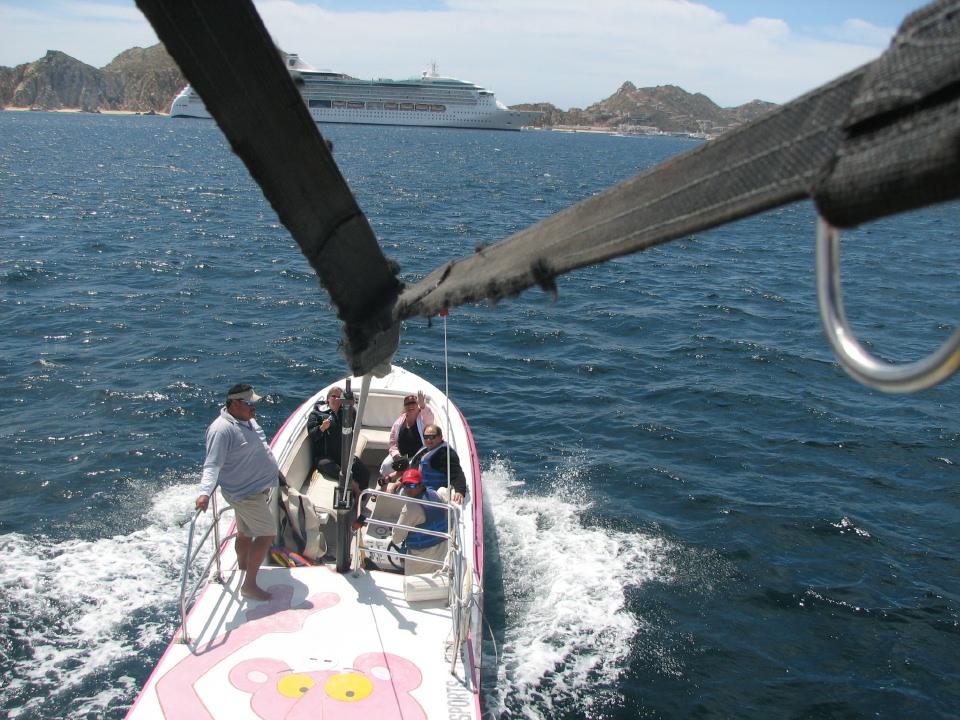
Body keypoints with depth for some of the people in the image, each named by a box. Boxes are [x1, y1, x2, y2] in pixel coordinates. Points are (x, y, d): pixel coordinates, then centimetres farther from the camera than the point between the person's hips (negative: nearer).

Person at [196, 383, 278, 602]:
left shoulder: (246, 420, 5)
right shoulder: (222, 429, -25)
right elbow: (212, 465, -30)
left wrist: (274, 471, 32)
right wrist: (205, 493, -42)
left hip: (259, 487, 9)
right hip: (246, 493, -9)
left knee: (246, 532, 22)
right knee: (267, 534, -8)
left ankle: (242, 570, 39)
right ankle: (249, 585, 1)